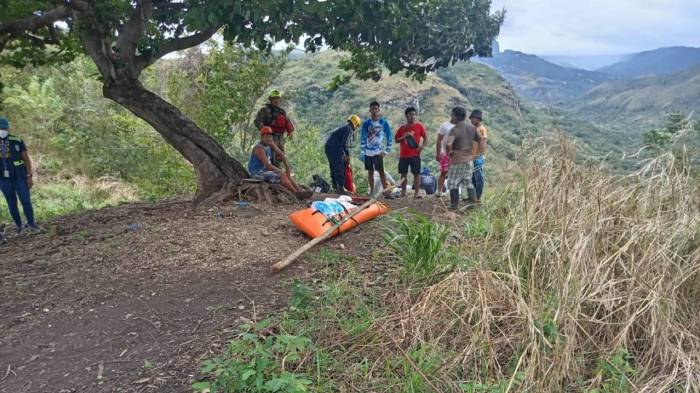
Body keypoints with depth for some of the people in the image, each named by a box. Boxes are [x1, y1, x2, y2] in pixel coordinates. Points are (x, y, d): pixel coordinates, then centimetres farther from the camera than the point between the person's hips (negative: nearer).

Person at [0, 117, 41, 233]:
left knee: (26, 201, -4)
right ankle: (18, 225, 20)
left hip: (19, 177, -2)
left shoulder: (17, 141, -6)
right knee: (12, 204, 7)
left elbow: (26, 159, -3)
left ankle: (31, 224, 9)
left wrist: (30, 176, -7)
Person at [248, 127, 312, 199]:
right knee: (282, 175, -21)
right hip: (257, 173, -10)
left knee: (286, 174, 5)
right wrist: (281, 171, -21)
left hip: (265, 170, 10)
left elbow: (281, 154, 5)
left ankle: (300, 190, -3)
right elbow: (268, 165, -29)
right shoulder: (259, 148, -23)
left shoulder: (270, 143, 3)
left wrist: (287, 167, -6)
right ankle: (297, 193, -15)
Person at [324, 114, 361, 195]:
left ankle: (335, 187, 22)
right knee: (340, 170, -7)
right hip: (335, 149, -10)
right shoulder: (349, 129, -5)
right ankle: (340, 188, -7)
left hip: (328, 147, 10)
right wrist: (347, 155, -4)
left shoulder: (343, 127, 25)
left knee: (334, 169, 16)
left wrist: (344, 154, 27)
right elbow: (344, 143, -15)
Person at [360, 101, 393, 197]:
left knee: (381, 172, -7)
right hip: (368, 152, 3)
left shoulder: (384, 123, -1)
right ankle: (372, 191, 17)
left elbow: (389, 137, 2)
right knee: (370, 172, 9)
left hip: (378, 152, -3)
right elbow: (363, 138, 8)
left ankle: (386, 191, -4)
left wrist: (387, 151, -4)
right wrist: (361, 152, 2)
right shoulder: (366, 123, 5)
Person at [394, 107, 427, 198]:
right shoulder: (402, 128, 10)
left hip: (415, 154, -3)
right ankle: (403, 192, 15)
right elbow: (396, 140, 10)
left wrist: (422, 147, -12)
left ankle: (417, 192, 0)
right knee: (403, 174, 6)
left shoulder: (419, 126, 4)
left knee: (416, 173, -3)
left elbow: (425, 138, 3)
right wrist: (404, 137, -7)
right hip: (403, 155, 3)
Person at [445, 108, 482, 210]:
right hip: (469, 160, 6)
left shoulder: (454, 130, -17)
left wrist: (449, 153, -12)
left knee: (453, 183, 6)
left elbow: (448, 144, -32)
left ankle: (454, 205, 10)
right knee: (468, 181, 18)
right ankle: (473, 202, 17)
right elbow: (479, 139, 11)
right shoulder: (471, 127, 4)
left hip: (457, 160, -6)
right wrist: (473, 153, 15)